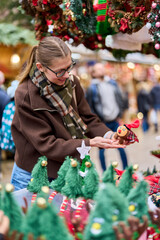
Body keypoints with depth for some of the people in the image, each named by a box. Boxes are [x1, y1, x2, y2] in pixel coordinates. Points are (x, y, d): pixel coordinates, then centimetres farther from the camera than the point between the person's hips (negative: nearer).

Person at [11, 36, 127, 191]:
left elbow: (87, 119, 3)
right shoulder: (25, 96, -22)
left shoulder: (71, 82, -4)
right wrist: (89, 143, -29)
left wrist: (108, 135, -18)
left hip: (67, 170, 5)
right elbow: (46, 145, -22)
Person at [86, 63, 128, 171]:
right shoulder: (92, 88, -8)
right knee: (102, 148, 4)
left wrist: (118, 113, 9)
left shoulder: (112, 83, 7)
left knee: (121, 146, 9)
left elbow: (119, 98, 16)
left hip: (114, 121, 4)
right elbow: (89, 107, -7)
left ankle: (126, 170, 21)